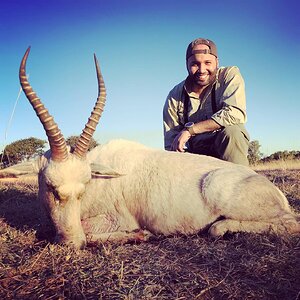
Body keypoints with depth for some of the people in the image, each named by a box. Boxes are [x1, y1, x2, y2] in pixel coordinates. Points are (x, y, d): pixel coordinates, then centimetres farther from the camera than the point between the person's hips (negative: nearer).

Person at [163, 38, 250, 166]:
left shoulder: (230, 75, -8)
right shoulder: (175, 97, -2)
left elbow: (236, 114, -26)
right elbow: (171, 145, -1)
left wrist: (189, 129, -24)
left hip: (230, 146, -2)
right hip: (196, 157, 2)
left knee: (230, 131, -33)